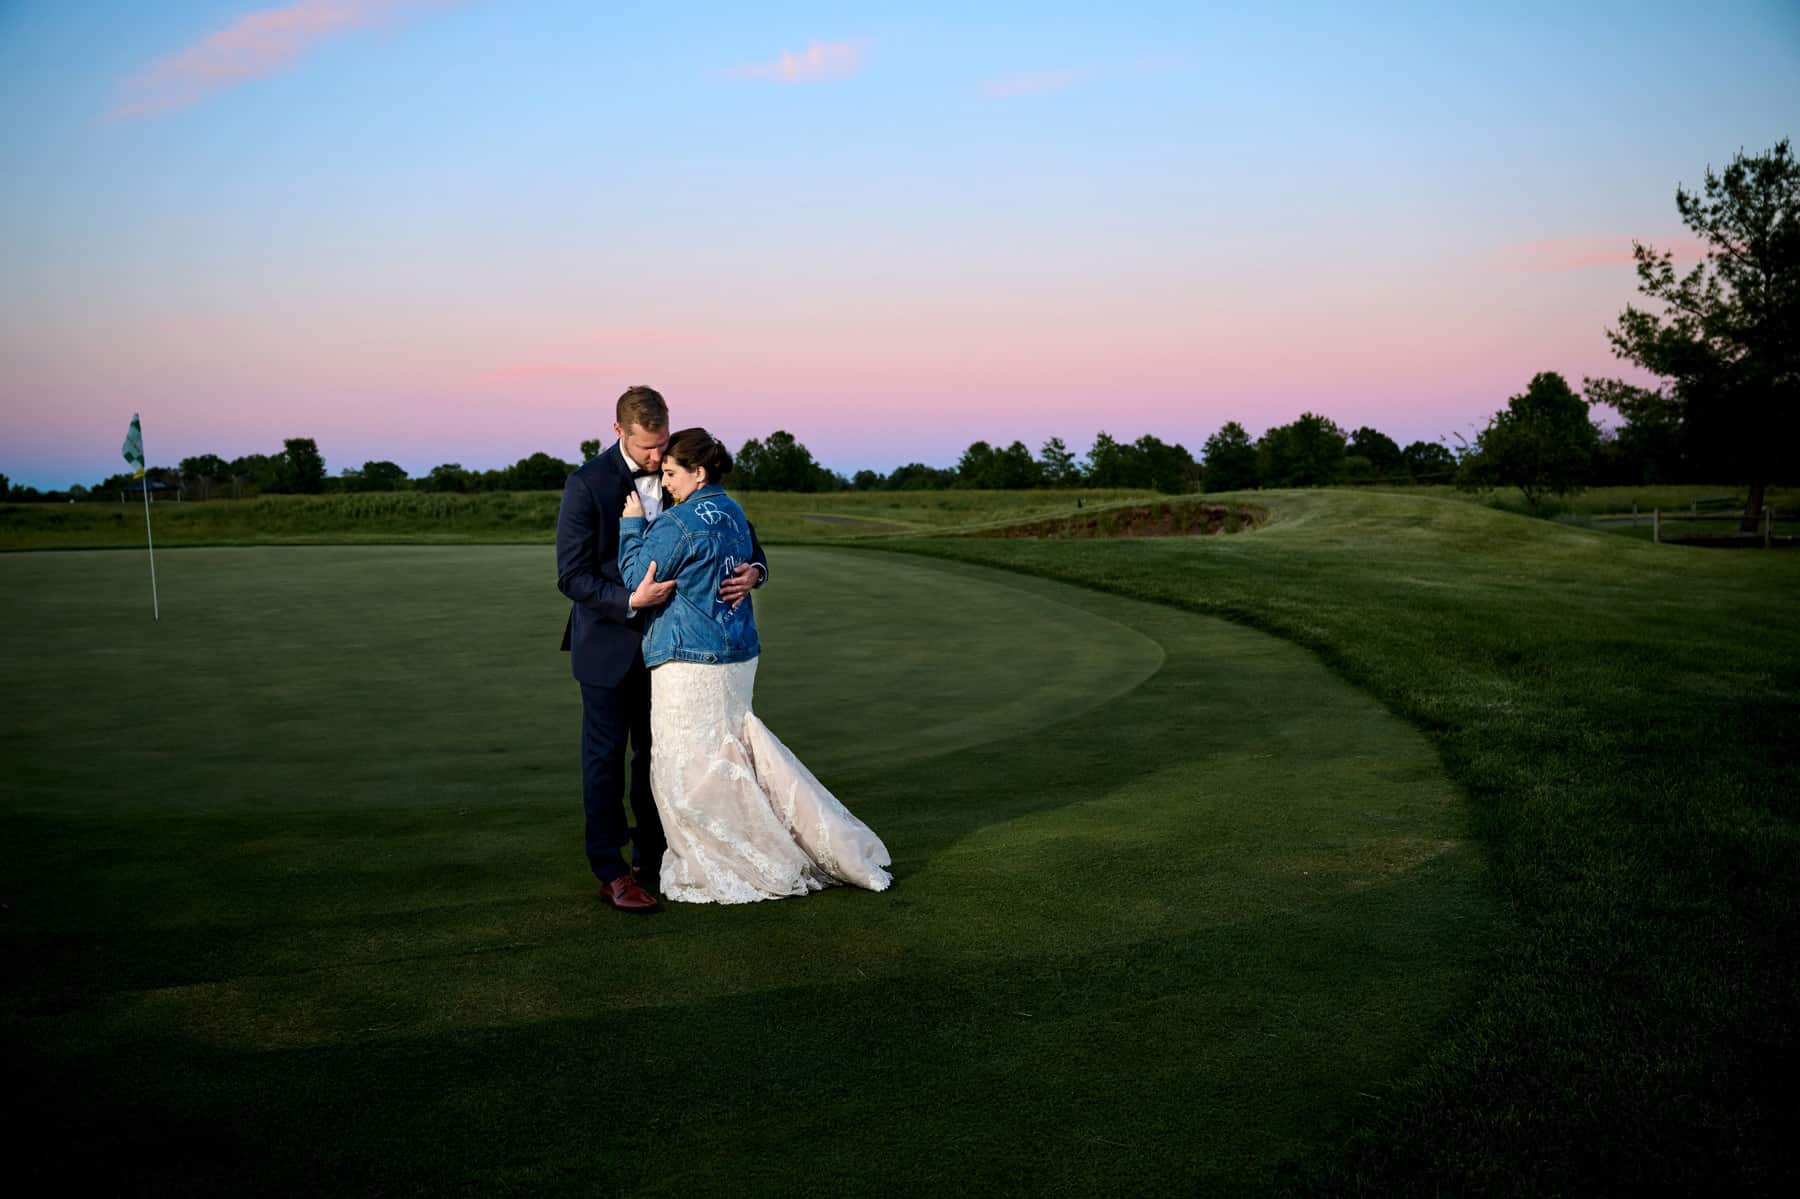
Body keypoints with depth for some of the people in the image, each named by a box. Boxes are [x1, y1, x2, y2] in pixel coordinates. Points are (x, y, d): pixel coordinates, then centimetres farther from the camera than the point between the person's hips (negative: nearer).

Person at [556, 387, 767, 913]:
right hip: (608, 640, -5)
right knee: (605, 756, 3)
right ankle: (612, 873, 9)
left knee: (656, 752, 14)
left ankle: (654, 856, 26)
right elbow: (571, 576, -18)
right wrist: (631, 601, -32)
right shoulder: (586, 484, -18)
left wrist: (753, 568, -19)